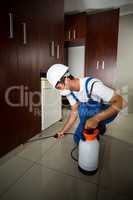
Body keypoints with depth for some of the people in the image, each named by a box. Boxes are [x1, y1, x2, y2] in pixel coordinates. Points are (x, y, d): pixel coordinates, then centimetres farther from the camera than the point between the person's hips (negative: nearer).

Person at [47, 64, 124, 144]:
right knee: (77, 138, 4)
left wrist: (96, 119, -45)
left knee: (81, 109, -29)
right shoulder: (68, 91, -15)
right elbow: (74, 111, -7)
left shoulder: (92, 85, -37)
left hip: (109, 111, -5)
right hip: (91, 111, 5)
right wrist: (63, 131, -13)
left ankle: (100, 127, -3)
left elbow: (119, 101, -35)